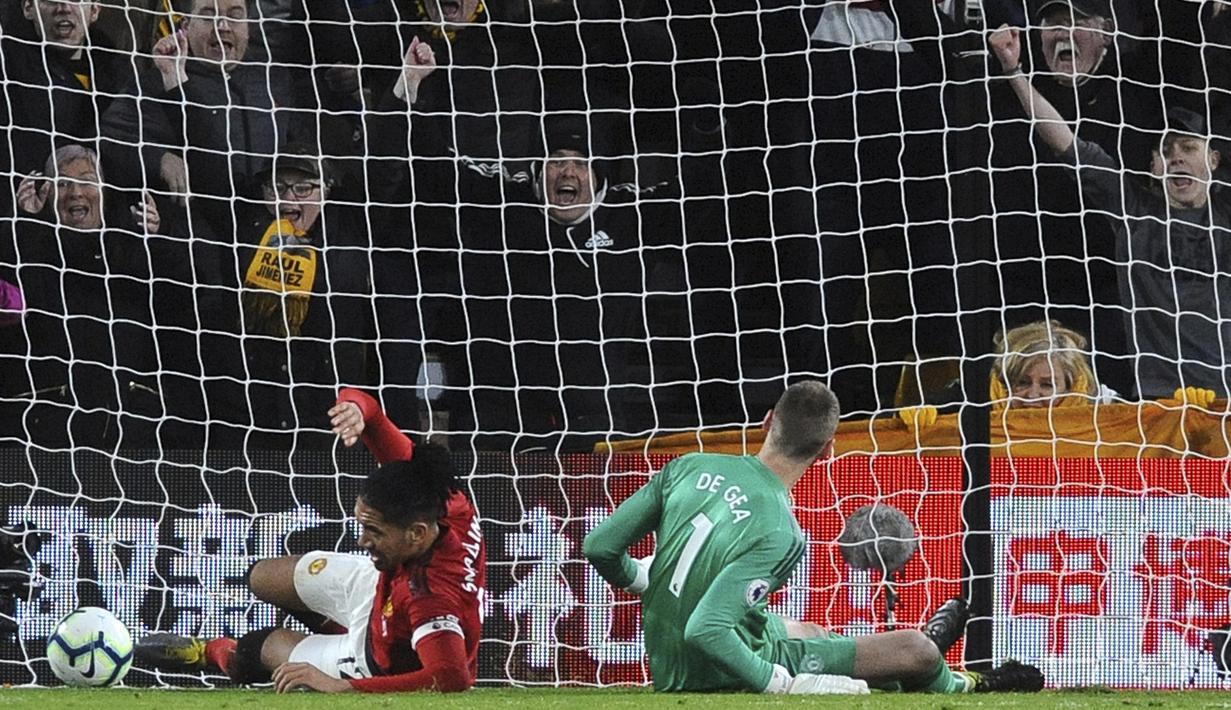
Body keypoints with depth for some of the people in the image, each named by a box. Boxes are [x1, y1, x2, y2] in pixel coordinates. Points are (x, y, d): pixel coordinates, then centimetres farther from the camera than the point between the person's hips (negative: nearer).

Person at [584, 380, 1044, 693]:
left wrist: (644, 580, 20)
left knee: (813, 634, 35)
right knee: (918, 651, -1)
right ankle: (962, 687, 34)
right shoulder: (780, 534, -28)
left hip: (665, 664, 8)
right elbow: (705, 630, -36)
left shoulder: (688, 467, -7)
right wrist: (782, 683, -26)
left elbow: (600, 548, -2)